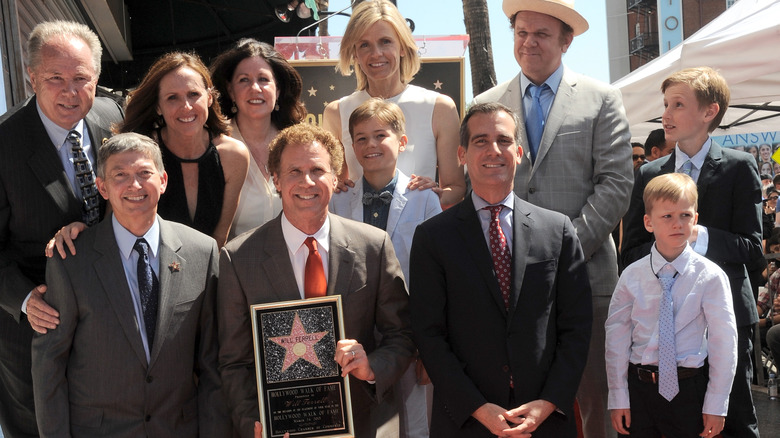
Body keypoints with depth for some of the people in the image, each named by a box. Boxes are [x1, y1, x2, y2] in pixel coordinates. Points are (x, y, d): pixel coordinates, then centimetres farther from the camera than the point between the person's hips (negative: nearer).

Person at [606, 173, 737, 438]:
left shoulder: (711, 276, -7)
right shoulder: (631, 276, -3)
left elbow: (724, 342, -5)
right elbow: (616, 337, 0)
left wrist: (716, 405, -5)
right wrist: (618, 398, -1)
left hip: (690, 389, -1)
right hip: (640, 387, 1)